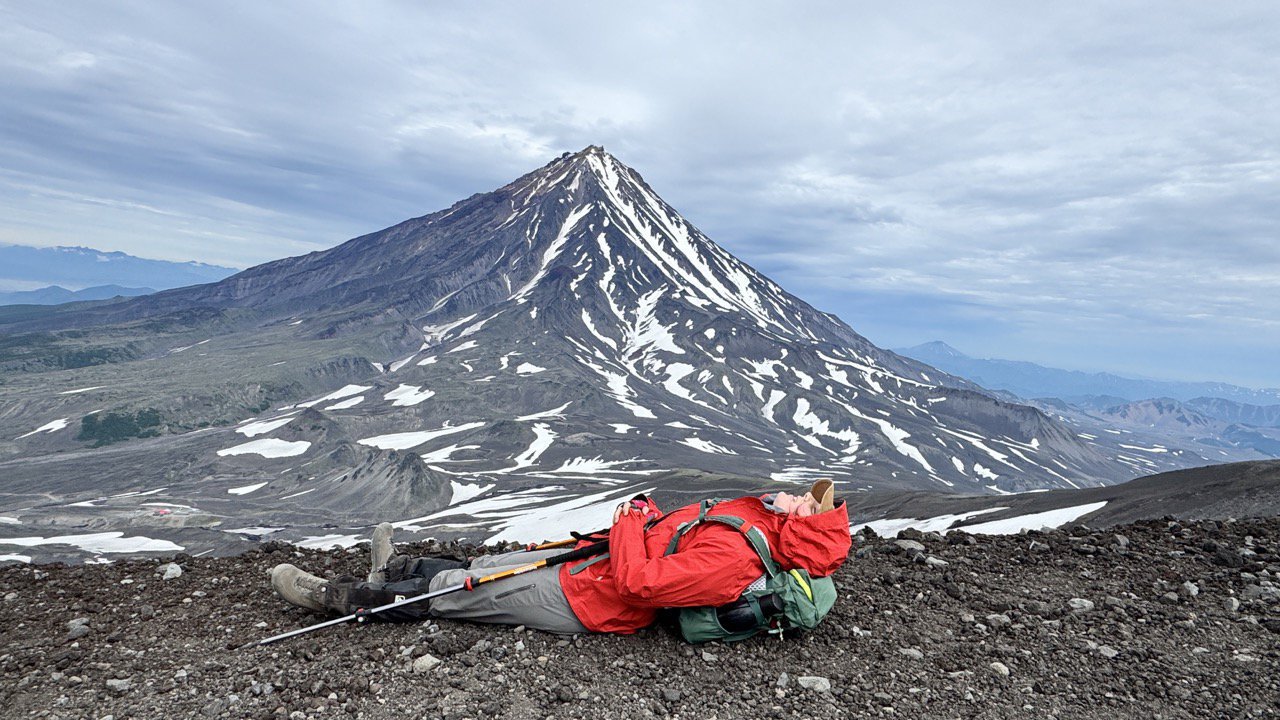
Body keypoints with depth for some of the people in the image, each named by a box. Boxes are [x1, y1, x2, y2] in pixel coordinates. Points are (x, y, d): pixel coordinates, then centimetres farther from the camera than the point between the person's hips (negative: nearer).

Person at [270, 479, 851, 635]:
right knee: (486, 566, 22)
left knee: (444, 593, 5)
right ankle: (398, 569, 46)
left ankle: (335, 596, 25)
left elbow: (639, 583, -32)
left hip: (580, 603, -8)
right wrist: (648, 518, -4)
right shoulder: (752, 519, -2)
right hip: (592, 563, 8)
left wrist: (630, 525, -18)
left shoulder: (731, 559, -31)